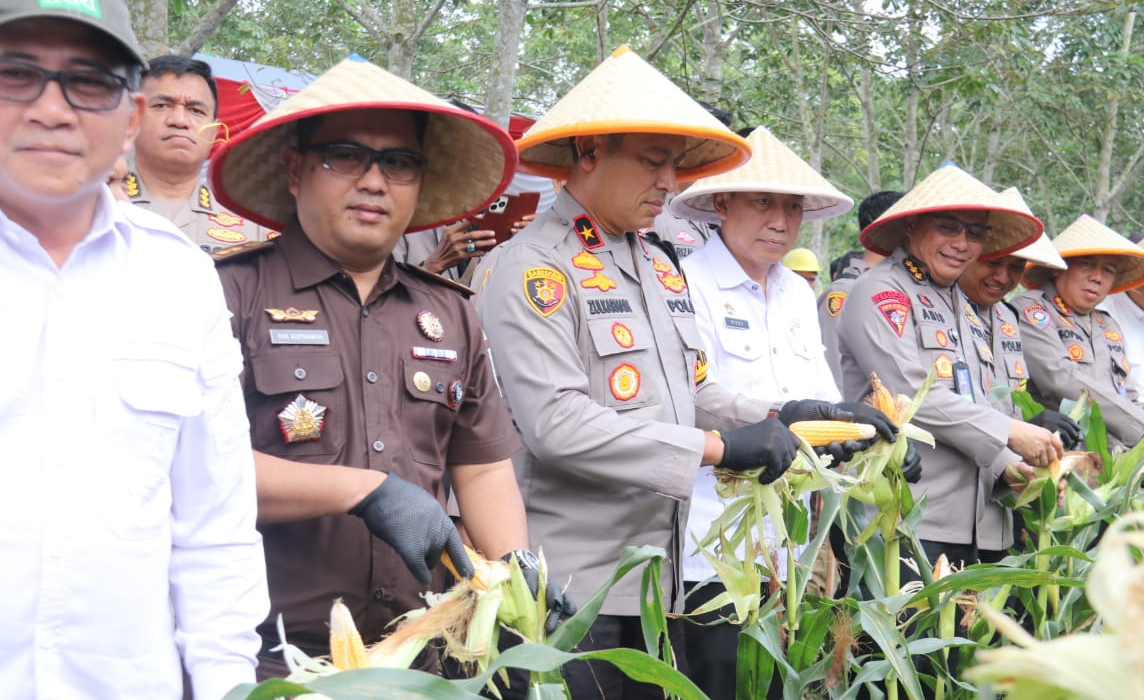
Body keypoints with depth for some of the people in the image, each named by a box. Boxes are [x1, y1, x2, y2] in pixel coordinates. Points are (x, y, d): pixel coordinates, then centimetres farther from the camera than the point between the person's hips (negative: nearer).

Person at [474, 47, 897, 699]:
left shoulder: (662, 265, 14)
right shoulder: (532, 270, -12)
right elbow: (556, 424, -22)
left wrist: (775, 418, -1)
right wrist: (717, 447, -21)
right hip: (571, 592, -8)